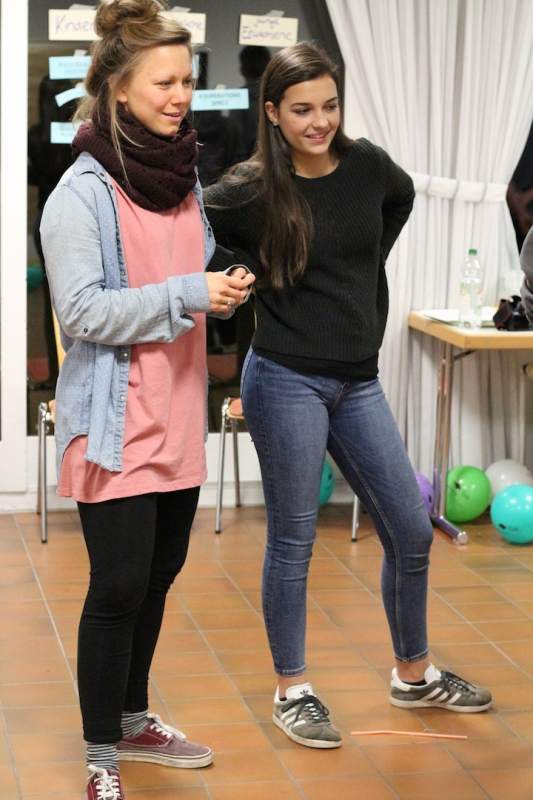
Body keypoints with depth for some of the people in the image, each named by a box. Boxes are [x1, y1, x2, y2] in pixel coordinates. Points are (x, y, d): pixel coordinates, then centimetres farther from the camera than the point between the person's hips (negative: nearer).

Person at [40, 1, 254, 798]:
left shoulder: (186, 177, 9)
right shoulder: (82, 191, -13)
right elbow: (81, 312, -18)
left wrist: (226, 288, 2)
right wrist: (187, 294, -24)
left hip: (178, 413, 7)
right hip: (117, 421, -7)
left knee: (160, 571, 16)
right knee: (119, 584, -3)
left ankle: (132, 719, 33)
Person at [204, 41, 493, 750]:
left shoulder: (366, 166, 2)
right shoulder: (253, 190, -11)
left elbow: (403, 197, 24)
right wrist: (261, 275, -10)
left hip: (358, 380, 5)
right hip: (287, 381, -5)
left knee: (411, 530, 9)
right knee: (293, 540, 3)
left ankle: (414, 675, 28)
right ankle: (292, 691, 18)